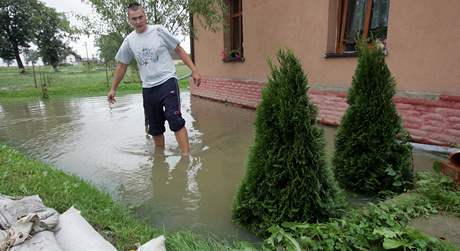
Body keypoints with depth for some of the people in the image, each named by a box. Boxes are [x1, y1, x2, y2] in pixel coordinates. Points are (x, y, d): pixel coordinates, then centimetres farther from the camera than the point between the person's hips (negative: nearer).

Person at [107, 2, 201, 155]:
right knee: (155, 127, 12)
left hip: (167, 82, -4)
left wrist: (194, 70, -7)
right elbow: (122, 66, 16)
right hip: (148, 88, 4)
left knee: (175, 120, -18)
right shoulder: (129, 41, 8)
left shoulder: (158, 30, -2)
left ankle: (186, 157, -17)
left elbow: (179, 51, 0)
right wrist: (113, 89, 19)